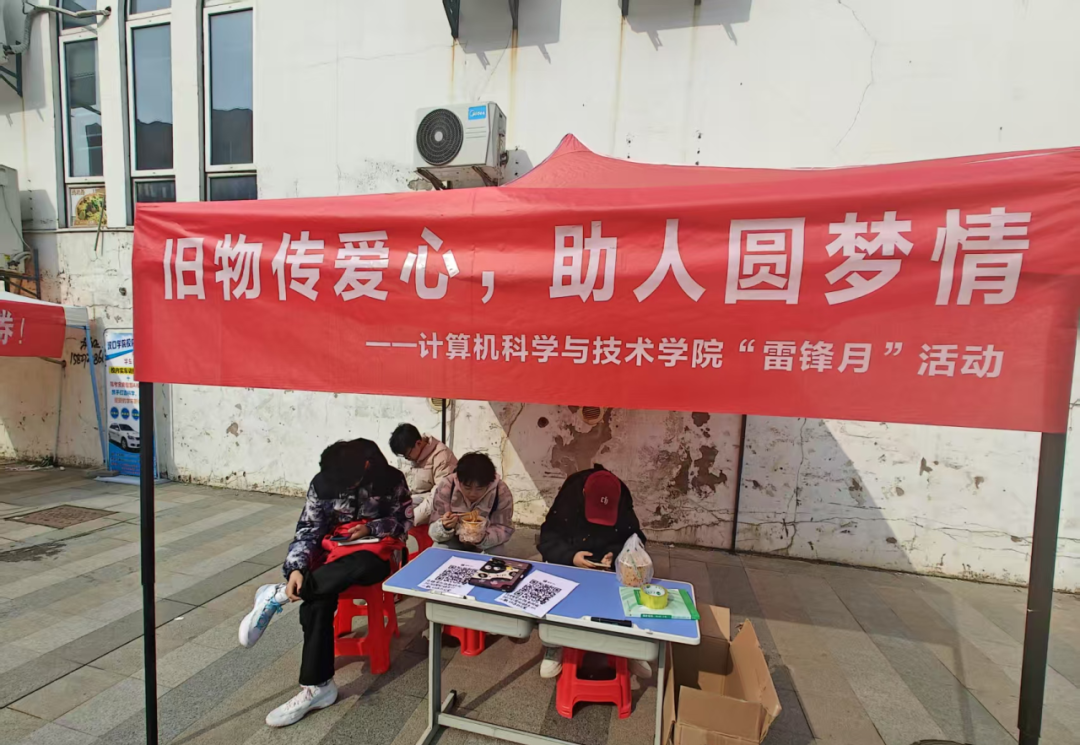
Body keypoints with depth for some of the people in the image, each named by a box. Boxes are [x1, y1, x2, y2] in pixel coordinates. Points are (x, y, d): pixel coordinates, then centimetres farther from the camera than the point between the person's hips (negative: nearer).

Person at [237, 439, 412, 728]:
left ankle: (277, 595, -23)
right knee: (317, 599, -29)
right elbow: (308, 529, -5)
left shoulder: (391, 480, -10)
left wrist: (370, 528, -16)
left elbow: (403, 521, 0)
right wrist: (297, 568, -20)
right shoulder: (322, 482, -5)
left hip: (373, 552, -2)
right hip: (333, 550, 2)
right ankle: (317, 686, -19)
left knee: (359, 565, -39)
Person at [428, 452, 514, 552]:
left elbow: (505, 530, -17)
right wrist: (445, 527, -45)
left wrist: (484, 538, -38)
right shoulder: (445, 488, -25)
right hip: (454, 540, -1)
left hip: (487, 541, 1)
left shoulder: (502, 492, -26)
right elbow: (434, 532, -21)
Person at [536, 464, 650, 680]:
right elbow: (547, 538, -17)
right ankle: (554, 643, -3)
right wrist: (571, 556, -35)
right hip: (567, 562, -1)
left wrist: (616, 554, -28)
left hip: (611, 565, 1)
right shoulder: (567, 499, -22)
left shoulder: (623, 505, -17)